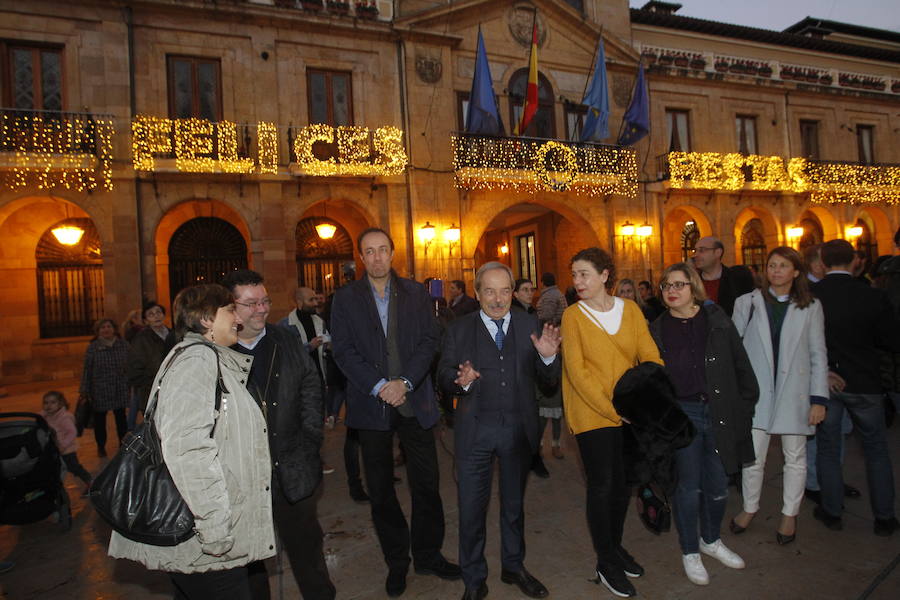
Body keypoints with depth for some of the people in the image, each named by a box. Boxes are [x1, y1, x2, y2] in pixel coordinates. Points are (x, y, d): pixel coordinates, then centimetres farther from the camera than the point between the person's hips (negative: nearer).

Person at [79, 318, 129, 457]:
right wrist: (84, 390, -4)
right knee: (99, 418, 11)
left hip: (120, 389, 1)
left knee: (121, 417, 11)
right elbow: (87, 369, -3)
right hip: (99, 390, -1)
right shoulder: (93, 347, -5)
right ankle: (101, 447, 28)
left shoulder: (123, 345, 0)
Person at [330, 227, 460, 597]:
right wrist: (379, 386, -15)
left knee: (427, 483, 9)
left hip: (414, 401, 1)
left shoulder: (416, 293, 5)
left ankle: (428, 555, 29)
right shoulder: (346, 298, 1)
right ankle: (396, 562, 29)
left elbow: (429, 341, -1)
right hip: (372, 405, -1)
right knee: (381, 489, 10)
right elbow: (343, 351, -6)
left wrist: (405, 382, -14)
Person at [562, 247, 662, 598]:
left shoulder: (630, 309, 4)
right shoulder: (573, 315, -6)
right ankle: (606, 562, 21)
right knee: (602, 486, 1)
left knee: (622, 483, 14)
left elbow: (651, 357, -2)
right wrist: (612, 409, -18)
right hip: (592, 414, -4)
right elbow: (576, 371, -12)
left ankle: (615, 546, 37)